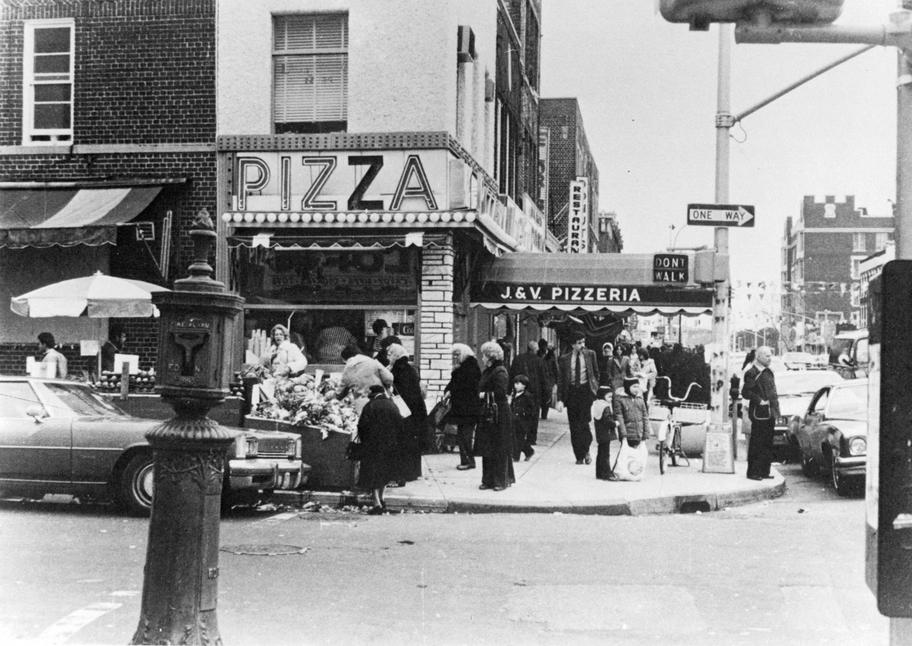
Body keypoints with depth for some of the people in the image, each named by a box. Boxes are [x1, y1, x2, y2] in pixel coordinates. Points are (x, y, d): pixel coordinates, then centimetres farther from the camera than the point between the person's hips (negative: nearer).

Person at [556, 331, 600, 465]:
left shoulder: (590, 354, 3)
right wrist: (560, 399, -2)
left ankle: (586, 451, 5)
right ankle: (579, 456, 10)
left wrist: (595, 388, 5)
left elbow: (596, 372, 13)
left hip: (586, 390, -1)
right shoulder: (564, 359, 2)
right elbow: (560, 380, 4)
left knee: (584, 422, -12)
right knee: (574, 426, 3)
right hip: (571, 392, 1)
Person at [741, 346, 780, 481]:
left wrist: (775, 402, 13)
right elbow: (745, 392, -18)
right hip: (759, 413, -9)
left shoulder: (768, 372, 17)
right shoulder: (752, 373, -12)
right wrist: (759, 401, -17)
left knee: (767, 444, 12)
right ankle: (753, 472, 0)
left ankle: (764, 471, 19)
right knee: (756, 444, -4)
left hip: (770, 413, 9)